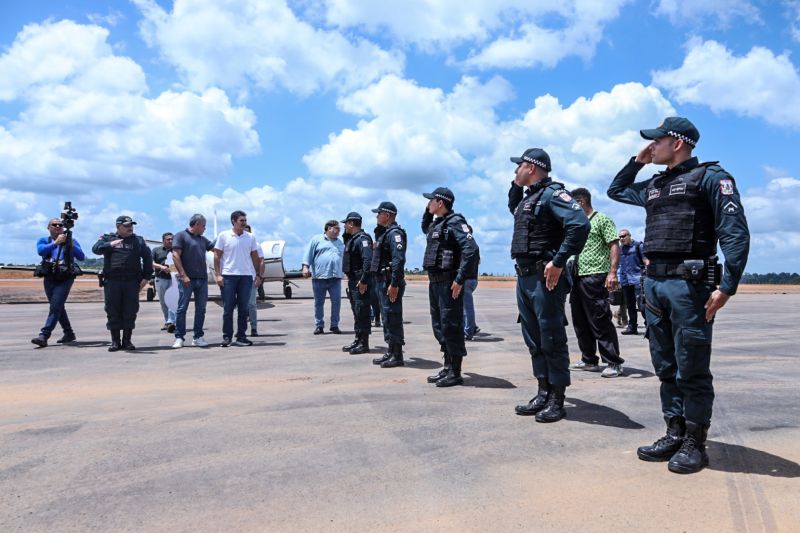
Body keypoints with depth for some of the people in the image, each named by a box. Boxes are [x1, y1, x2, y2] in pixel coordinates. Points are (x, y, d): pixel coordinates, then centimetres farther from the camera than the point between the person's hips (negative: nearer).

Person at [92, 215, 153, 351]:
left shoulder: (138, 240, 15)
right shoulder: (107, 238, 12)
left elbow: (147, 258, 12)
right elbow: (96, 249, -6)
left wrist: (146, 276, 3)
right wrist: (110, 245, -25)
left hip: (132, 282, 1)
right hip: (112, 281, -1)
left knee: (130, 312, 1)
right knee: (113, 312, 1)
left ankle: (127, 340, 11)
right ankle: (115, 341, 10)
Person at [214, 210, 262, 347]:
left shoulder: (250, 237, 9)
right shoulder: (224, 236, 1)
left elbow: (255, 257, 12)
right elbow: (217, 256, 1)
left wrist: (258, 275, 6)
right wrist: (217, 274, -8)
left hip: (246, 276, 3)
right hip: (228, 276, -3)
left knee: (243, 309, 5)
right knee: (228, 308, 1)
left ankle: (241, 337, 12)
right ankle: (227, 337, 10)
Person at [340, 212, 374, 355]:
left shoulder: (362, 238, -14)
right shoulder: (352, 239, 18)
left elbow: (368, 260, -25)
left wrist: (363, 281, -27)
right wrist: (350, 278, 17)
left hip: (361, 282, -10)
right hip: (353, 281, 10)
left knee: (362, 311, -6)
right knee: (356, 311, 15)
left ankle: (364, 344, -1)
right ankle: (358, 340, 23)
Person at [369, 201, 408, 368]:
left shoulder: (395, 233, -14)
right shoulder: (384, 233, 18)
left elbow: (398, 260, -24)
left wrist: (394, 284, -27)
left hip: (391, 282, -10)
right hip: (382, 281, 10)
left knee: (393, 317, -6)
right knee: (387, 316, 15)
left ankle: (397, 356, 1)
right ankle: (390, 352, 24)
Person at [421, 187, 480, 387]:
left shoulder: (455, 222, -11)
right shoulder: (435, 223, 16)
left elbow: (471, 249, -21)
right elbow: (424, 229, 41)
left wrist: (460, 279, -24)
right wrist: (427, 211, 22)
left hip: (449, 282, -10)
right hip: (435, 282, 10)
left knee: (451, 326, -5)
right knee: (439, 326, 14)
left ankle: (455, 374, 2)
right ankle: (447, 367, 24)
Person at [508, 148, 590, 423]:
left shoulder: (552, 193, -10)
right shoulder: (528, 196, 17)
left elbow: (580, 224, -24)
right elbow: (513, 209, 42)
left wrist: (558, 261, -24)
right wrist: (515, 186, 23)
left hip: (544, 277, -9)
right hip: (524, 276, 10)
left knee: (551, 338, -2)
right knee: (533, 338, 13)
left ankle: (557, 400, 8)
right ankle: (543, 393, 23)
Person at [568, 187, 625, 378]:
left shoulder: (602, 219, -2)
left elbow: (614, 246, -9)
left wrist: (612, 272, -20)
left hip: (595, 277, -8)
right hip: (576, 277, 8)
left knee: (600, 322, -8)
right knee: (580, 322, 12)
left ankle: (614, 363, -1)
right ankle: (589, 360, 22)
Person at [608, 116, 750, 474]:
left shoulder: (710, 177, -3)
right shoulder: (654, 185, 19)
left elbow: (735, 232, -11)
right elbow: (615, 191, 36)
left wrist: (728, 285, -19)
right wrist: (637, 161, 21)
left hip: (689, 284, -7)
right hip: (654, 283, 7)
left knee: (691, 369, 0)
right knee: (666, 367, 11)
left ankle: (695, 444, 11)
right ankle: (675, 434, 22)